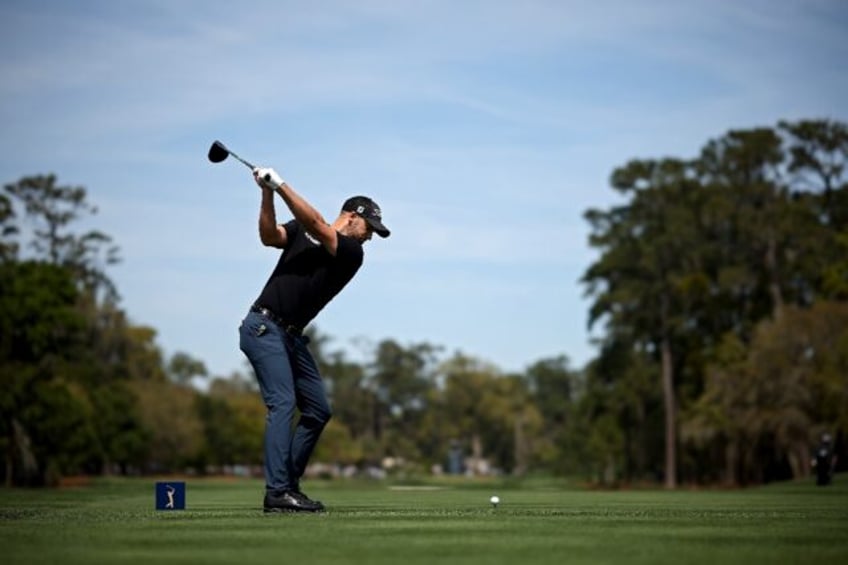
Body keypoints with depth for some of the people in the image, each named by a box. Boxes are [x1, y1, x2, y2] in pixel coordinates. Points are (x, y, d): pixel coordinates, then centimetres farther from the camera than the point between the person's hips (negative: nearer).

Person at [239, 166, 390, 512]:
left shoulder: (352, 253, 4)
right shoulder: (300, 230, 5)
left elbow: (316, 224, -12)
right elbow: (269, 236, -13)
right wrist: (268, 194, -23)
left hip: (292, 337, 6)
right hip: (263, 327, -6)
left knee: (318, 410, 5)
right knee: (282, 403, -18)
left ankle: (288, 484, 14)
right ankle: (276, 493, -23)